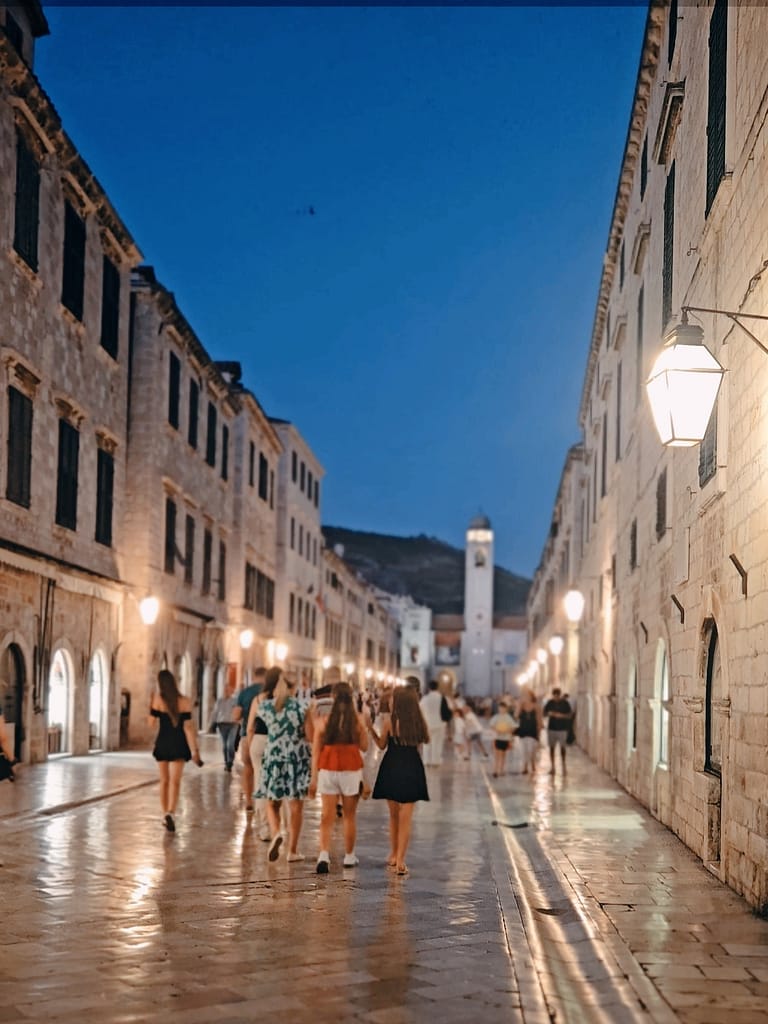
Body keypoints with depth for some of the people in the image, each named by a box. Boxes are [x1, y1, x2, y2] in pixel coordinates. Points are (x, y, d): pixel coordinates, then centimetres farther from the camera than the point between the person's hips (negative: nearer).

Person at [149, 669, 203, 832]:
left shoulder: (157, 700, -7)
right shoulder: (184, 702, -5)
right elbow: (188, 727, -7)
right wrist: (194, 750, -6)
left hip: (162, 743, 1)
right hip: (179, 745, -1)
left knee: (164, 780, 16)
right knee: (175, 781, -5)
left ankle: (166, 814, 25)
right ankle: (170, 812, -25)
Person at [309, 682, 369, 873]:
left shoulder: (323, 721, -3)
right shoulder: (358, 719, -4)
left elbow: (316, 751, -1)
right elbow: (364, 746, 3)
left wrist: (314, 778, 5)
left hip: (328, 770, 0)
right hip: (352, 770, 0)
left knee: (327, 816, 0)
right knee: (349, 816, 15)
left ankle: (324, 855, -17)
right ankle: (349, 856, 24)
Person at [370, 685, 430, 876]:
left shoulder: (389, 722, -10)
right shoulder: (419, 722, -4)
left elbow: (381, 745, 1)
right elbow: (424, 740, 10)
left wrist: (370, 728, 9)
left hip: (392, 769, -1)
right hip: (412, 770, 1)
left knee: (394, 815, 16)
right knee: (406, 818, 1)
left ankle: (394, 855, 26)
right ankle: (400, 860, -6)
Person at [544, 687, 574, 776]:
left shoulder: (565, 703, -4)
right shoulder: (550, 703, 3)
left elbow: (570, 715, -3)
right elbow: (544, 712, 10)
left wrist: (561, 715, -18)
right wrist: (549, 713, -12)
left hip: (562, 728, -2)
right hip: (551, 728, 2)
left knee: (562, 748, -6)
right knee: (552, 748, 5)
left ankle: (563, 768, -2)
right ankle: (552, 767, 13)